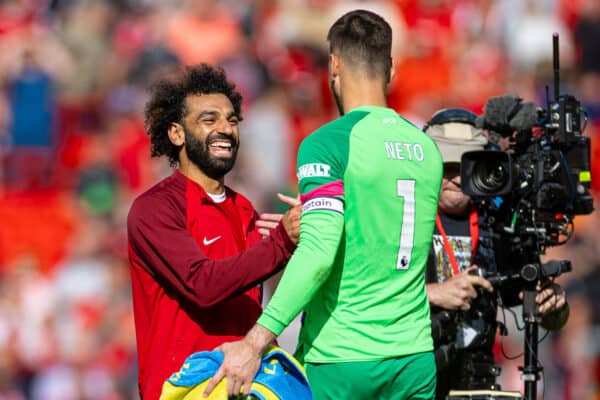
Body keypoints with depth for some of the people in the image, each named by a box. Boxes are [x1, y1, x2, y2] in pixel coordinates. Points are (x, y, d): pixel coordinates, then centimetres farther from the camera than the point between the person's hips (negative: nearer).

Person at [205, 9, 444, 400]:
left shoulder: (327, 144, -10)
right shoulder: (427, 148, 9)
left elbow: (318, 254, -22)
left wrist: (256, 341, -23)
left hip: (338, 364, -5)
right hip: (414, 358, 5)